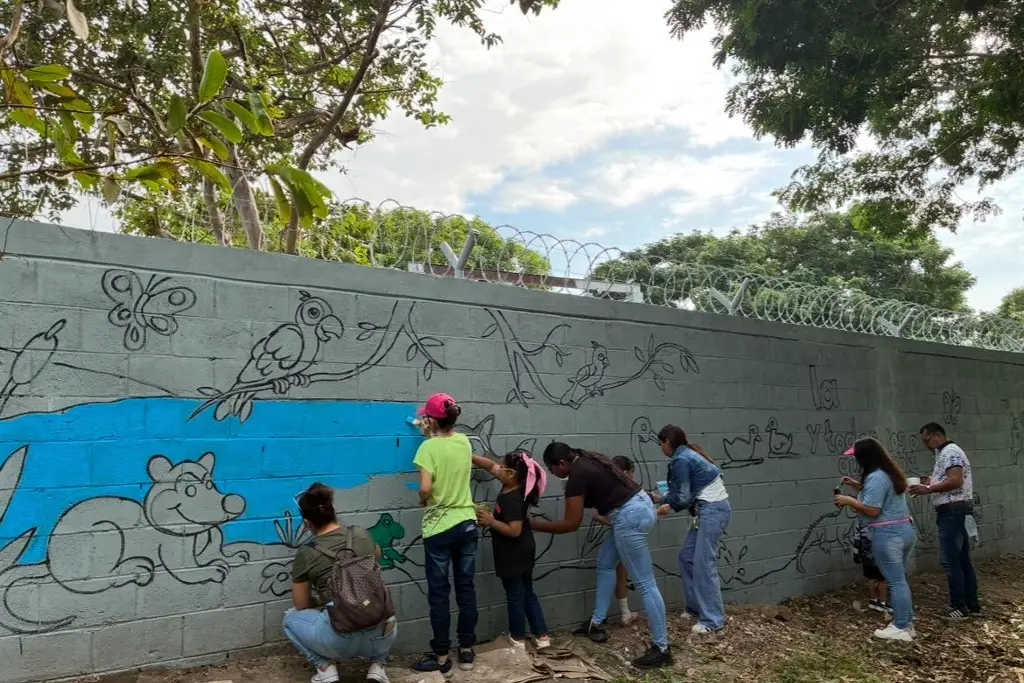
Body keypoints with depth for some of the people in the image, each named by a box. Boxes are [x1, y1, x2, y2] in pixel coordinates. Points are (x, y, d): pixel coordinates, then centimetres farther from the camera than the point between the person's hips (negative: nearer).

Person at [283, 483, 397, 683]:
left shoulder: (306, 555, -3)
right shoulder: (361, 534, 5)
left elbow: (301, 605, 11)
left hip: (340, 640, -3)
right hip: (380, 637, 3)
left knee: (291, 618, 24)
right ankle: (377, 666, 17)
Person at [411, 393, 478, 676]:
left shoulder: (429, 447, -15)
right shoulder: (464, 441, 2)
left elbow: (425, 488, -23)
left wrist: (422, 500, -4)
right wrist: (431, 435, 27)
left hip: (439, 528, -5)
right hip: (467, 524, 5)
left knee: (439, 594, 6)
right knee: (466, 588, 13)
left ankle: (441, 657, 14)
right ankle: (467, 651, 24)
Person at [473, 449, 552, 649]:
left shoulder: (513, 499, -28)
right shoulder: (513, 486, -1)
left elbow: (514, 530, -31)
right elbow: (490, 465, 7)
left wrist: (491, 521, -23)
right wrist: (469, 457, 4)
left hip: (513, 555, -9)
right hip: (522, 551, 9)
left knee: (514, 596, 7)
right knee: (528, 593, 16)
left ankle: (518, 639, 22)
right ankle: (542, 636, 20)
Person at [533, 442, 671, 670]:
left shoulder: (577, 476, -14)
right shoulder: (587, 460, 12)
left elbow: (571, 524, -11)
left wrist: (536, 525, -2)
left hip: (630, 516, -11)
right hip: (641, 505, 11)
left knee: (644, 583, -3)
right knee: (605, 564, 20)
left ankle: (661, 648, 4)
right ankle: (596, 624, 29)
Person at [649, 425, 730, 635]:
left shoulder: (681, 460, -13)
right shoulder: (688, 455, 15)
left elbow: (683, 497, -11)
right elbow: (687, 492, 17)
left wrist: (669, 506, 7)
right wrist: (661, 499, 23)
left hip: (713, 510, -10)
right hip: (710, 510, 10)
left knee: (704, 563, -8)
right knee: (687, 556, 13)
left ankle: (713, 620, -3)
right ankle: (695, 607, 21)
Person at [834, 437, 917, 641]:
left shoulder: (876, 478, -19)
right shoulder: (890, 472, 13)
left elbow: (872, 510, -22)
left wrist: (848, 500, -12)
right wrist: (856, 486, 17)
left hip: (888, 535, -10)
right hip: (905, 530, 10)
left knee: (895, 581, -2)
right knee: (900, 579, 17)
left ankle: (901, 628, 6)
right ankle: (907, 623, 24)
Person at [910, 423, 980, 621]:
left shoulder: (950, 452, -13)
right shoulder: (946, 453, 19)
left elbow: (955, 481, -24)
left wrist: (927, 490, -20)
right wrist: (932, 481, 12)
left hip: (952, 511, -11)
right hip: (956, 511, 11)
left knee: (949, 560, -6)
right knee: (962, 559, 13)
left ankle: (959, 607, 0)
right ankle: (972, 604, 19)